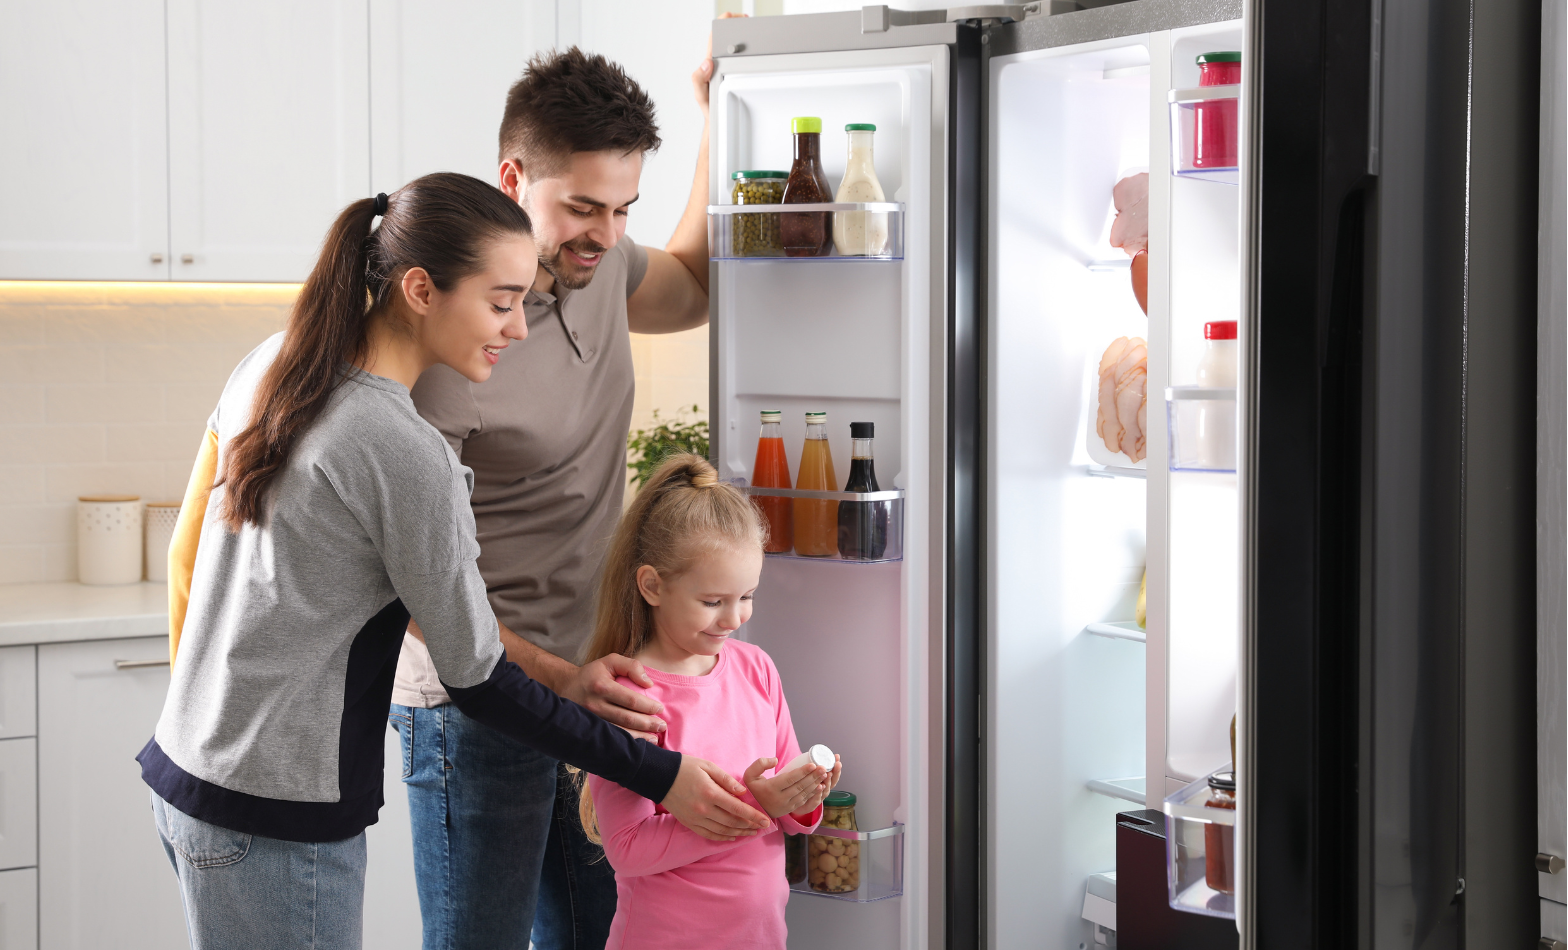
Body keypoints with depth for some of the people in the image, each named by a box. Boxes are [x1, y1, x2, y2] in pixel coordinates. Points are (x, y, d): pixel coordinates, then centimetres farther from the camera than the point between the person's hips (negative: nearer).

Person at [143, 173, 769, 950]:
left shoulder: (271, 364, 4)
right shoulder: (405, 455, -21)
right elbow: (478, 682, -15)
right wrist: (660, 776, -11)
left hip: (184, 764, 9)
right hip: (272, 820, -9)